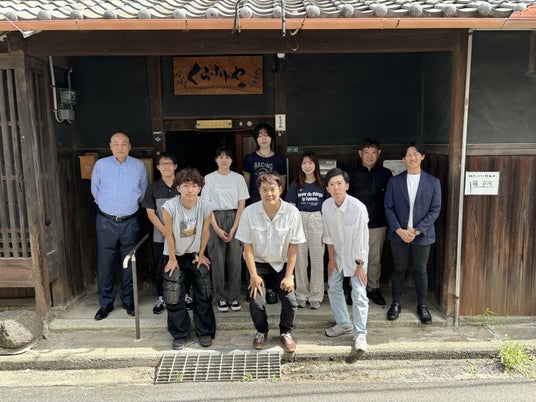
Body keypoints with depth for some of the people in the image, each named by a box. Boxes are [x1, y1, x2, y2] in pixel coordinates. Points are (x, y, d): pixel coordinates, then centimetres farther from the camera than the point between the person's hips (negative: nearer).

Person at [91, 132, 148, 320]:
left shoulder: (139, 166, 0)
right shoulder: (101, 165, -1)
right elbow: (95, 190, 12)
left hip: (130, 222, 0)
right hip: (106, 222, 0)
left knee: (130, 263, 9)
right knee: (105, 264, 3)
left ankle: (128, 300, 24)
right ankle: (105, 303, 17)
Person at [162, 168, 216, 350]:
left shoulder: (205, 206, -19)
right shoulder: (169, 206, -25)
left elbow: (205, 231, -5)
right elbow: (169, 234, -15)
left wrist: (201, 255, 1)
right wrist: (172, 259, -7)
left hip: (196, 254, 2)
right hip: (174, 255, -1)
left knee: (204, 294, 3)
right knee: (173, 297, -1)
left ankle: (205, 332, 20)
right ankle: (180, 335, 17)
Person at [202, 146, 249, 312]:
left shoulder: (238, 178, 5)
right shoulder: (209, 178, 2)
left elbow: (241, 204, 2)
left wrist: (234, 229, -6)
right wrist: (217, 229, -9)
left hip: (235, 219, 1)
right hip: (215, 219, -1)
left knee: (235, 260, 1)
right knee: (217, 260, 1)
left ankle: (234, 297, 14)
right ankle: (221, 298, 14)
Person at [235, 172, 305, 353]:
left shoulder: (292, 212, -16)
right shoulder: (249, 212, -16)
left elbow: (293, 247, -10)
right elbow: (247, 246, -10)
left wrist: (288, 276, -11)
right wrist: (253, 275, -14)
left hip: (282, 264, 1)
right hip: (259, 263, 0)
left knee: (290, 301, -13)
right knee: (256, 302, -14)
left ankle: (285, 332, 19)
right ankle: (261, 332, 20)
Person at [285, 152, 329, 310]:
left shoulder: (323, 184, 5)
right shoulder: (296, 185, 6)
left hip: (318, 221, 0)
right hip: (300, 221, 1)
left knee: (317, 260, 2)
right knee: (300, 260, 5)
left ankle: (315, 296, 13)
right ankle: (301, 294, 18)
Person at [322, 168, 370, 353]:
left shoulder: (358, 208, -30)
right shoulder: (326, 206, -15)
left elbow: (361, 239, -22)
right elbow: (328, 235, -3)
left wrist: (359, 264, -15)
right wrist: (331, 258, 1)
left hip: (356, 255, -5)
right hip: (338, 253, 5)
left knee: (359, 294, -6)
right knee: (333, 288, 13)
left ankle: (360, 333, 7)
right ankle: (344, 324, 30)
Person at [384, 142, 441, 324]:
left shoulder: (433, 182, 0)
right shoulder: (394, 181, 1)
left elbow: (435, 210, -3)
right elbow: (389, 208, -1)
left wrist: (416, 230, -12)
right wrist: (399, 230, -12)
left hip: (422, 235, 0)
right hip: (398, 234, 0)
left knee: (421, 270, 10)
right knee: (398, 269, 10)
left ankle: (422, 306, 26)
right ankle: (396, 303, 24)